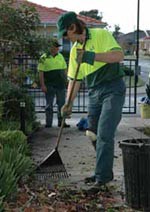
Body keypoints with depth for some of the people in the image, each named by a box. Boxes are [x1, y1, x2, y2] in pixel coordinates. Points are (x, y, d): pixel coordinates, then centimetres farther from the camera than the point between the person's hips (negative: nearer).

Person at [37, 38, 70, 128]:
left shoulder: (61, 56, 11)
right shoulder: (44, 58, -3)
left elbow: (64, 69, 16)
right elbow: (41, 72, -6)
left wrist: (66, 81, 10)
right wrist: (42, 85, -12)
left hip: (61, 85, 4)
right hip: (50, 86, -4)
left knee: (61, 104, 7)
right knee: (49, 105, 4)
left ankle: (61, 122, 15)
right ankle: (48, 123, 10)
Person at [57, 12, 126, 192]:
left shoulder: (101, 34, -7)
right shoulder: (75, 49, 12)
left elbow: (119, 55, -21)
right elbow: (74, 79, 13)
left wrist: (91, 57, -26)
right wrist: (68, 104, 5)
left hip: (113, 89, -7)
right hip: (94, 93, 7)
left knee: (104, 134, -13)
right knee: (95, 135, 9)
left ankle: (102, 176, -5)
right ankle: (103, 172, 23)